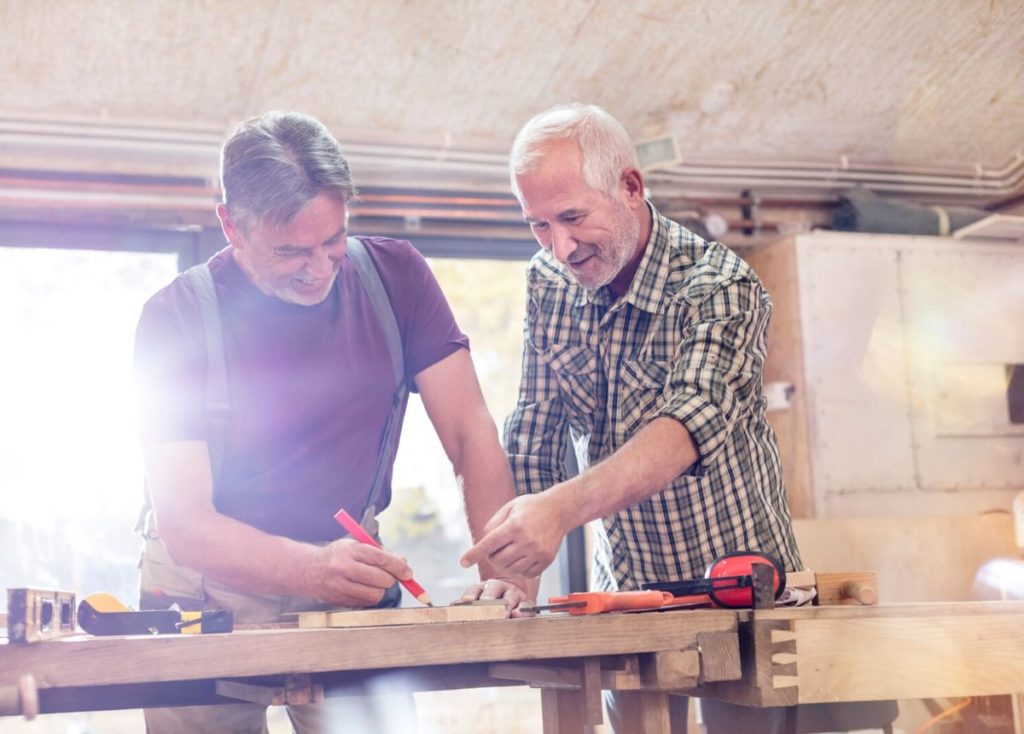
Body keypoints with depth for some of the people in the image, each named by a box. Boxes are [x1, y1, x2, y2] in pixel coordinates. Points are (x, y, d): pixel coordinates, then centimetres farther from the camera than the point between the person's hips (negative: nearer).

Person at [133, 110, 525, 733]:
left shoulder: (395, 277, -8)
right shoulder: (177, 317, -15)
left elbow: (471, 432, -9)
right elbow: (185, 523, -20)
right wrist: (313, 570, -38)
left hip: (351, 584, 1)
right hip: (212, 591, -1)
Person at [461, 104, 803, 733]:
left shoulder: (719, 287, -21)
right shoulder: (548, 285, -3)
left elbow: (691, 425, -38)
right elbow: (534, 439, 1)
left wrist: (562, 508, -53)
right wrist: (516, 569, -10)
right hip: (624, 588, 4)